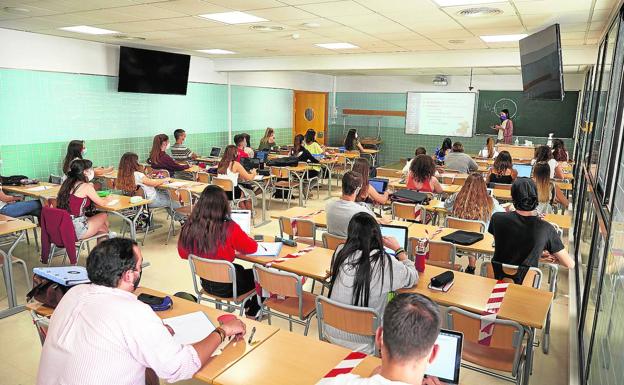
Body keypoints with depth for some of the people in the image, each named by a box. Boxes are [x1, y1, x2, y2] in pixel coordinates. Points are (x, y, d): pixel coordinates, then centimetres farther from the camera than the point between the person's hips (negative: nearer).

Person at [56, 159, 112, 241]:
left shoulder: (67, 183, 8)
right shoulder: (86, 186, -14)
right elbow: (102, 203, 0)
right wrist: (108, 199, 22)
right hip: (76, 231, -7)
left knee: (102, 227, 23)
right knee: (104, 216, 20)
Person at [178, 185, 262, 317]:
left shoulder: (188, 228, -16)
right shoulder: (229, 228, -28)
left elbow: (183, 254, 3)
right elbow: (252, 248, -11)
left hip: (206, 283, 5)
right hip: (227, 286, -5)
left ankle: (247, 305, 47)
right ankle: (252, 313, 41)